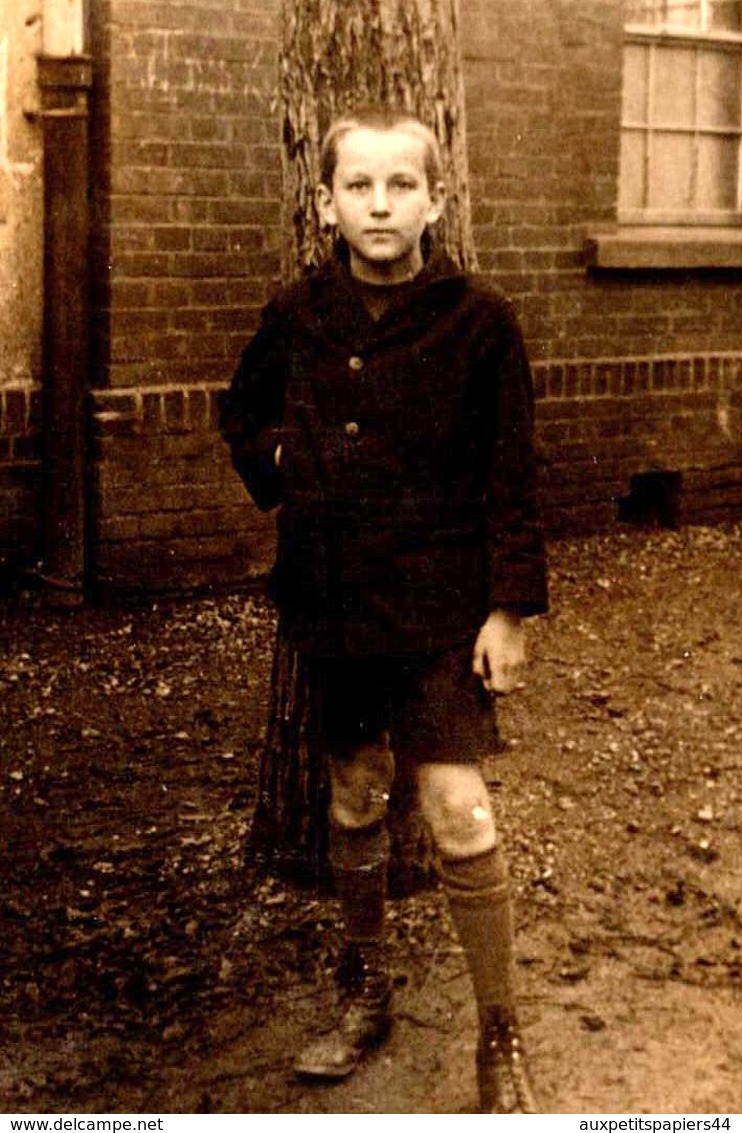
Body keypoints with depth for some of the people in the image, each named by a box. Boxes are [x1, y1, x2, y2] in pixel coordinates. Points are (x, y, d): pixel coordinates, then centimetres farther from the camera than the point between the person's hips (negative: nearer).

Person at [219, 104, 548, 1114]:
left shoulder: (479, 318, -8)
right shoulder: (298, 315, 1)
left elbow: (511, 475, -6)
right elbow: (243, 415, 21)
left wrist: (511, 608, -9)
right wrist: (282, 480, 4)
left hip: (440, 600, -4)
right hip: (332, 594, 4)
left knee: (459, 813, -9)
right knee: (354, 798, 15)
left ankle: (501, 1041, 7)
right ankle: (369, 996, 34)